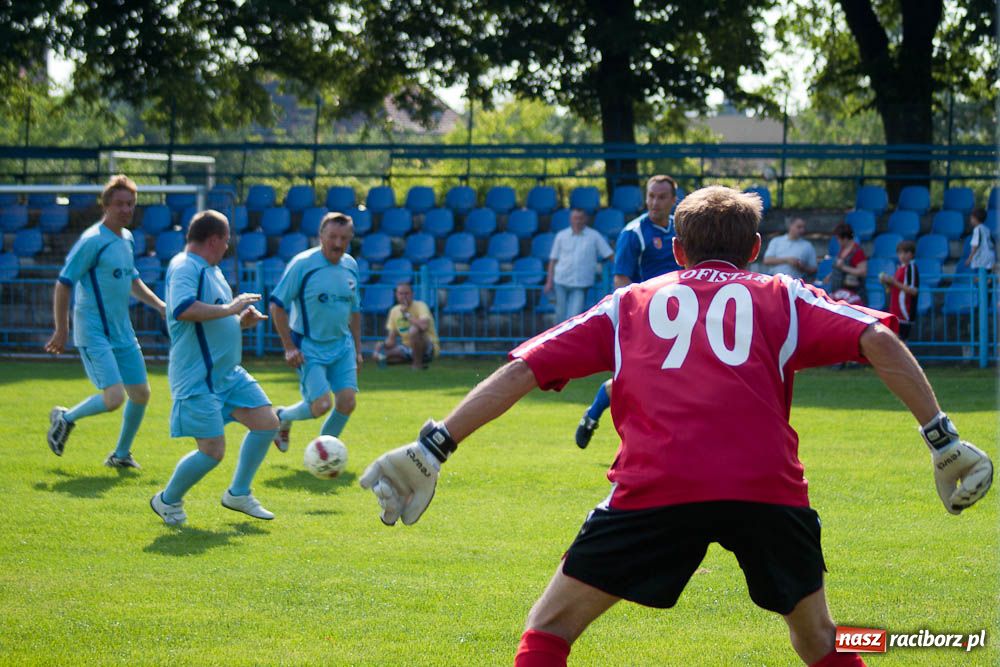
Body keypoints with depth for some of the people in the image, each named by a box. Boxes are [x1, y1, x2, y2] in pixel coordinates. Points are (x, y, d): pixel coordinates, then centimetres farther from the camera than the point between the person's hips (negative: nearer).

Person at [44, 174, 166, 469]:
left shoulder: (127, 238, 11)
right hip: (94, 335, -8)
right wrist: (61, 331, -14)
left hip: (122, 333, 8)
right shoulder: (92, 241, -15)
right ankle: (66, 418, 10)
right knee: (114, 397, -17)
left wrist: (161, 306, 16)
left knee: (140, 393, 9)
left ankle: (121, 454, 26)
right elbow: (63, 284, -14)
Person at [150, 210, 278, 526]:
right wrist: (230, 308, -26)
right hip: (197, 378, -10)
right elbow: (184, 310, -34)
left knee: (267, 422, 7)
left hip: (228, 372, 10)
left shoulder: (211, 270, 17)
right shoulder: (184, 268, -16)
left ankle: (238, 494, 20)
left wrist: (240, 321, 8)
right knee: (213, 450, -11)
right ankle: (168, 500, 13)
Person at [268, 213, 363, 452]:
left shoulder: (351, 266, 5)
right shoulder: (302, 264, -14)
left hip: (341, 345, 6)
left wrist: (357, 348, 16)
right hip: (309, 347, -6)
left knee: (347, 403, -6)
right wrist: (289, 348, -14)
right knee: (322, 405, -15)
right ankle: (282, 418, 18)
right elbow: (277, 305, -11)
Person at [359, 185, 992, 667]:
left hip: (656, 486, -1)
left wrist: (433, 448, 18)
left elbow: (521, 369, 18)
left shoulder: (631, 303, 26)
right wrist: (942, 438, 10)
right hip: (769, 485, 1)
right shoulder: (782, 296, 24)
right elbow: (878, 340, 9)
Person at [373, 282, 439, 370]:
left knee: (414, 330, -36)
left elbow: (424, 326, -35)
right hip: (407, 348, 6)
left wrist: (406, 314, -24)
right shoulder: (394, 311, 5)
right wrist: (383, 345, -17)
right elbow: (391, 339, 6)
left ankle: (417, 363, -17)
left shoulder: (420, 306, -13)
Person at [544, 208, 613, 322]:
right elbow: (553, 260, 9)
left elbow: (609, 254, 4)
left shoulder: (594, 236, 2)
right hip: (561, 281, 2)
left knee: (574, 315, -12)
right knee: (561, 314, 5)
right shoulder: (561, 236, 6)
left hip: (581, 284, -2)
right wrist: (549, 281, 5)